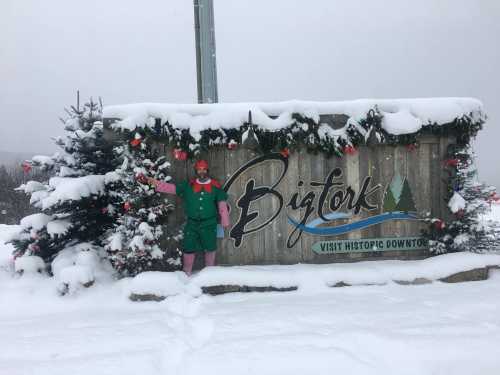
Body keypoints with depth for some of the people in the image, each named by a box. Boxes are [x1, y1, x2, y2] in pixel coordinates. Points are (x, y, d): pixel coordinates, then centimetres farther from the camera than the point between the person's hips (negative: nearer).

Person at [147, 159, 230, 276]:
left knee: (210, 249, 8)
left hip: (209, 224, -1)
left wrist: (225, 221, 2)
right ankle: (186, 273, 20)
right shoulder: (188, 185, 4)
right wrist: (156, 183, -10)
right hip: (192, 223, 1)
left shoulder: (215, 186, 1)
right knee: (189, 248, 4)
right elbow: (172, 188, 1)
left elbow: (222, 203, 4)